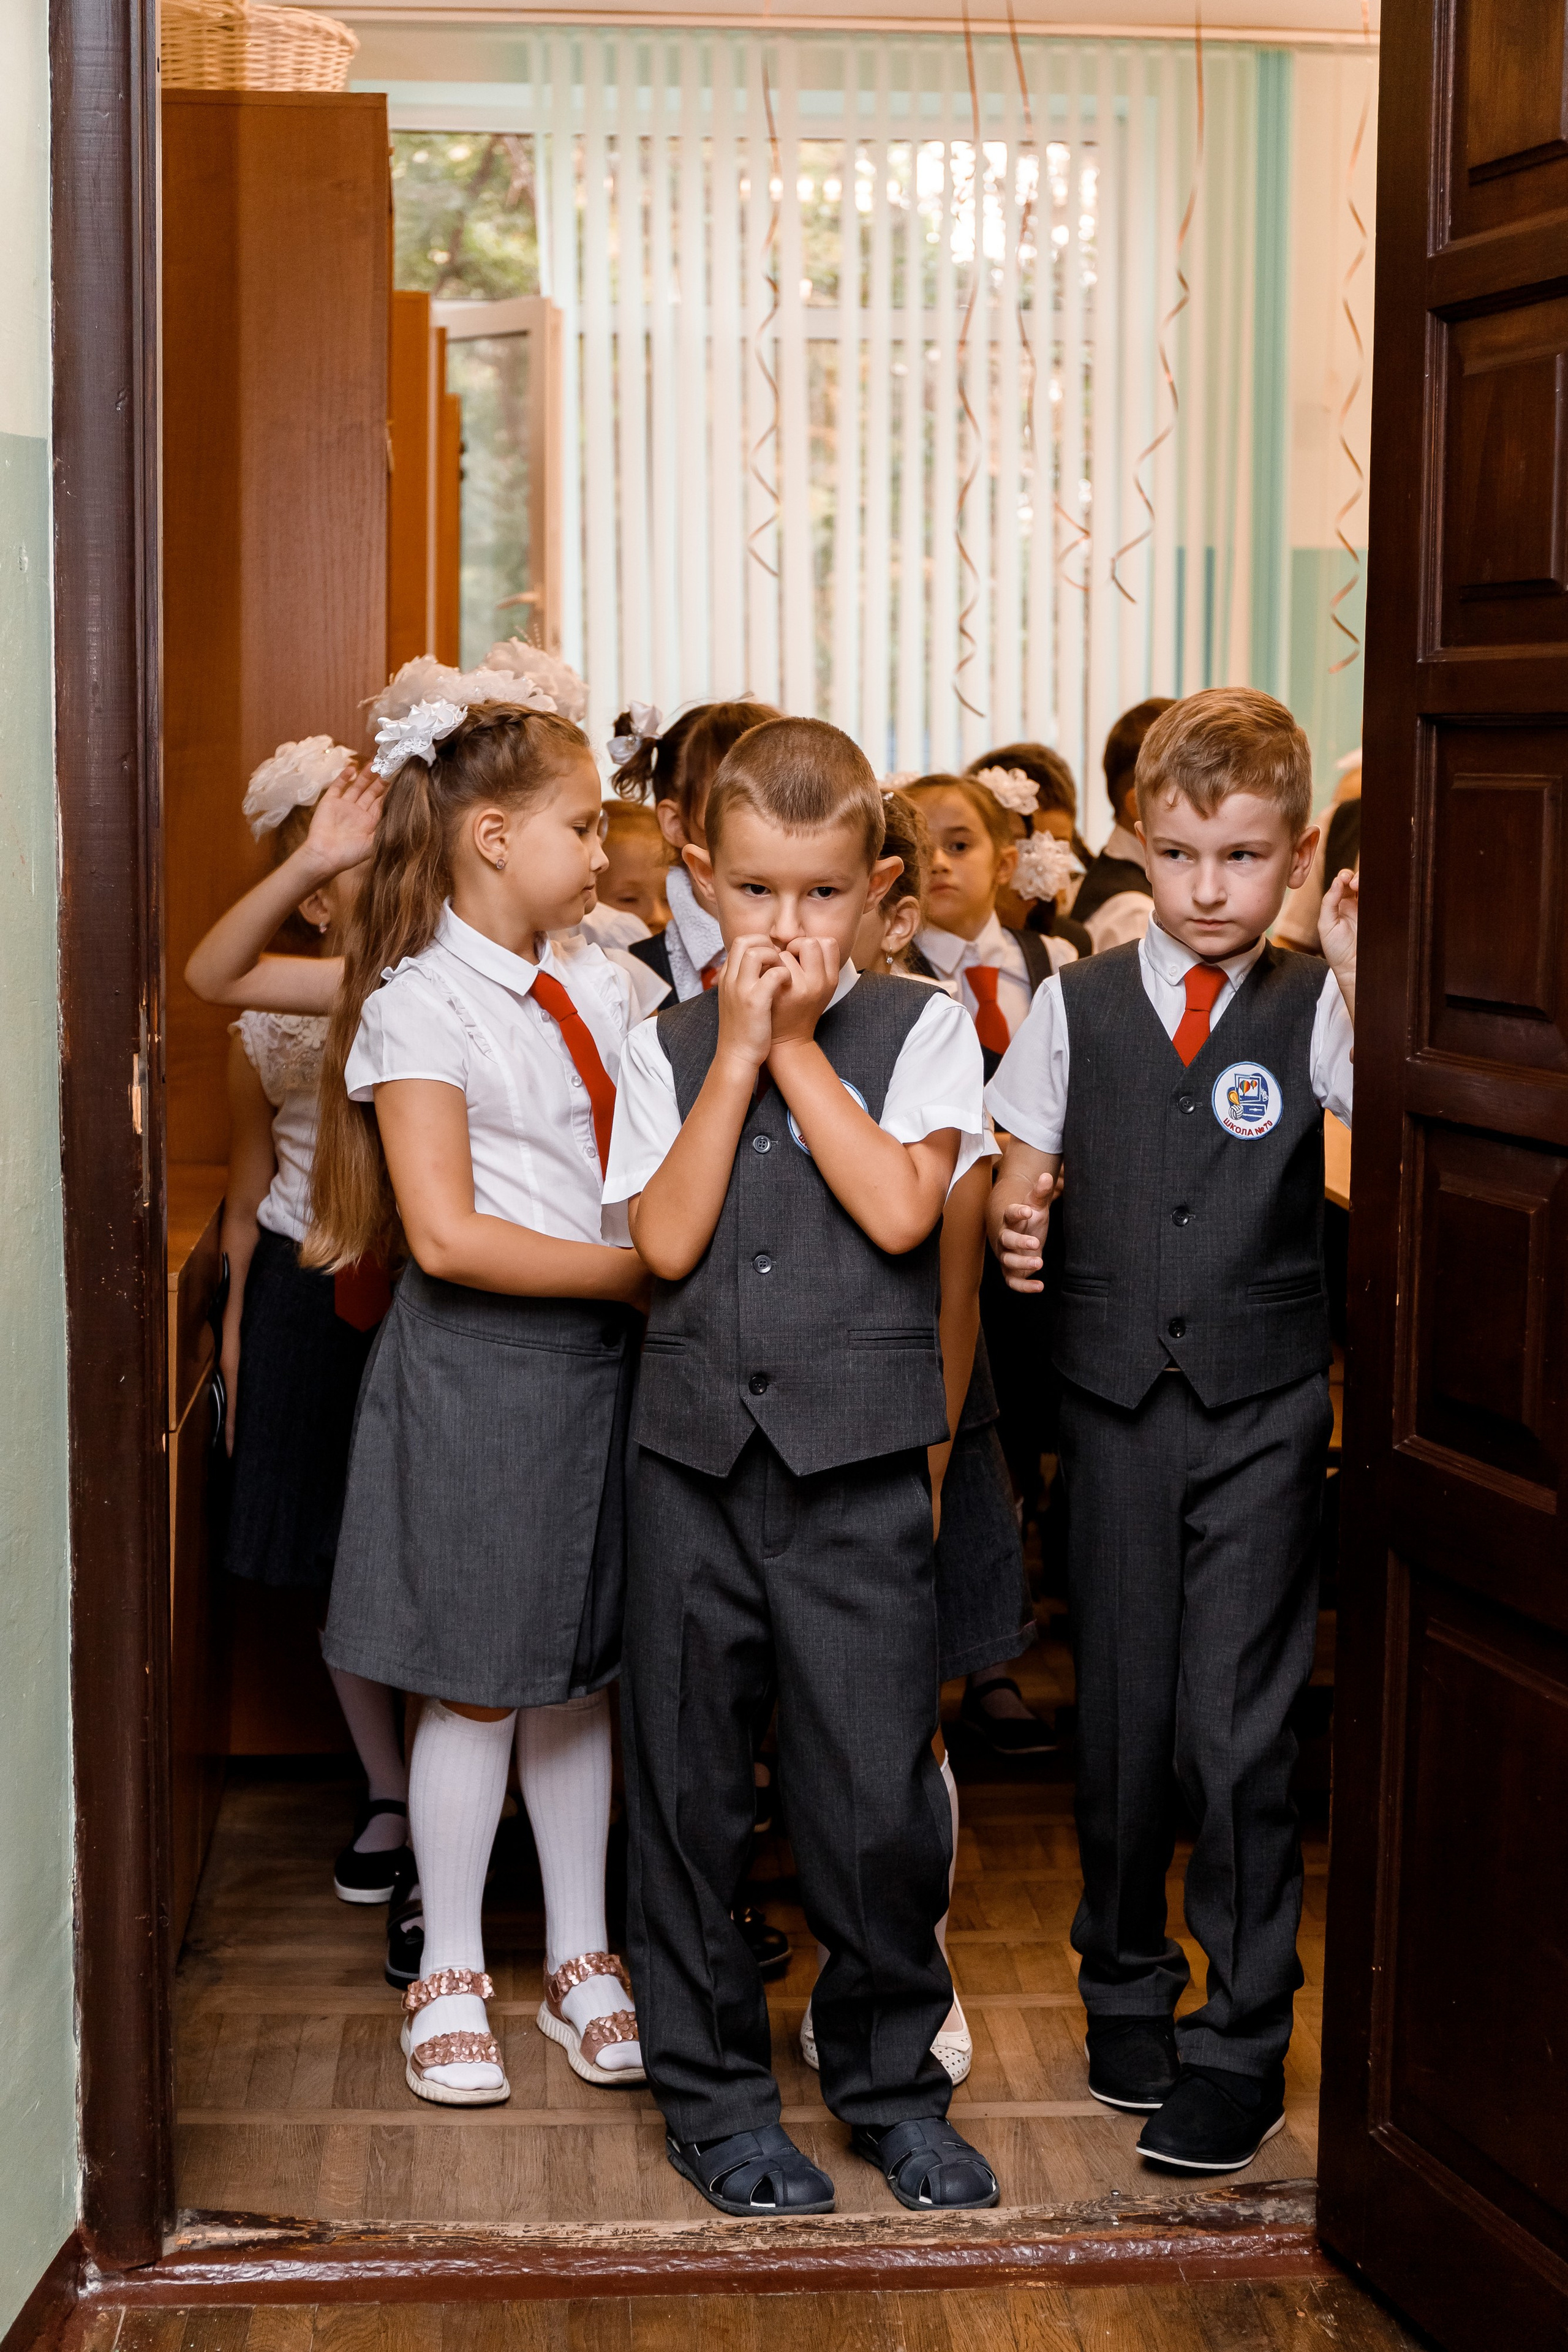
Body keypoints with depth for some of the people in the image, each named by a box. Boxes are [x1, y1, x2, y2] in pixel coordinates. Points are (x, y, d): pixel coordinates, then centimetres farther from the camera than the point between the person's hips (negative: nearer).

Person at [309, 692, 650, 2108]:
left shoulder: (597, 986, 9)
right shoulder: (422, 1005, -12)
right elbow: (446, 1234, -18)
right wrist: (641, 1272, -15)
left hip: (604, 1357, 6)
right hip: (481, 1367, -6)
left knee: (581, 1671, 13)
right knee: (476, 1683, 4)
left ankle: (581, 1955, 26)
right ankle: (450, 1976, 19)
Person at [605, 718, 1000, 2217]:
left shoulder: (919, 1031, 2)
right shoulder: (667, 1048, 6)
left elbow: (900, 1210, -13)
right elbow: (666, 1242, -6)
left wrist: (797, 1045, -9)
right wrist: (739, 1051, -7)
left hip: (861, 1464, -2)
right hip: (694, 1452, 2)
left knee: (878, 1794, -1)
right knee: (688, 1784, 8)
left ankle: (888, 2077, 20)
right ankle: (712, 2086, 23)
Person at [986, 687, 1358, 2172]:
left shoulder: (1311, 1010, -2)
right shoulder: (1077, 1005, 5)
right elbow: (1022, 1172, 9)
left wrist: (1362, 983, -30)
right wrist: (1012, 1218, -13)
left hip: (1264, 1408, -2)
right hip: (1117, 1398, 2)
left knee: (1237, 1725, -2)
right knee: (1121, 1712, 11)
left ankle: (1240, 2044, 11)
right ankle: (1125, 1982, 31)